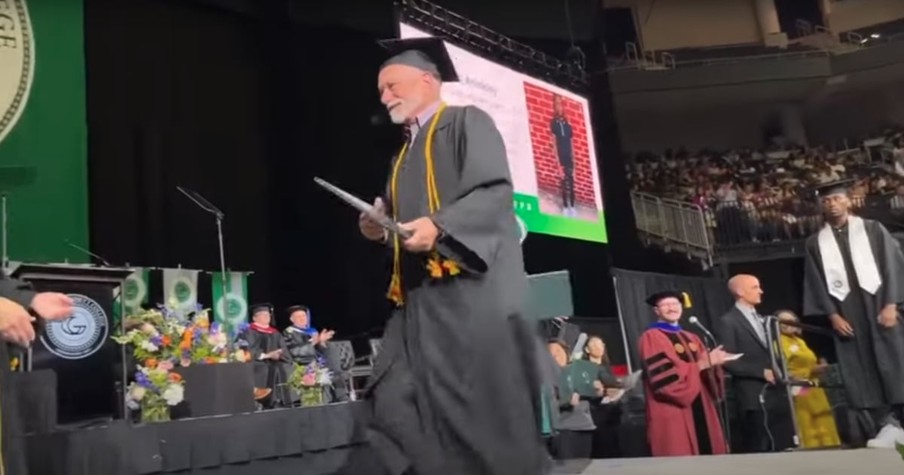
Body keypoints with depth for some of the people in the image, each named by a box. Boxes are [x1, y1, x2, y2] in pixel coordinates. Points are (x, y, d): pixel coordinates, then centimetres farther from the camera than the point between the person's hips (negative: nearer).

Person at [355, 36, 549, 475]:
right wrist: (382, 231, 5)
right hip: (419, 295, 8)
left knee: (487, 405, -8)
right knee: (397, 406, 0)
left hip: (471, 286, -8)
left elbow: (495, 191, -10)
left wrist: (439, 225, -23)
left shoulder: (467, 122, 5)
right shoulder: (404, 156, 27)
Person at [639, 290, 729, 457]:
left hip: (701, 410, 7)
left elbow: (707, 369, 13)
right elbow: (665, 376, -17)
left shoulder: (692, 338, 19)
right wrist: (703, 363, -17)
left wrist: (713, 363, -10)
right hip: (671, 415, -7)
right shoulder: (651, 337, -5)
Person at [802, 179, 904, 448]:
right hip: (846, 312, 1)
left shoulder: (873, 230, 8)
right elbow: (816, 284, 4)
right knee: (862, 370, -2)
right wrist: (832, 315, -6)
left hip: (879, 303, -1)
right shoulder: (815, 243, 9)